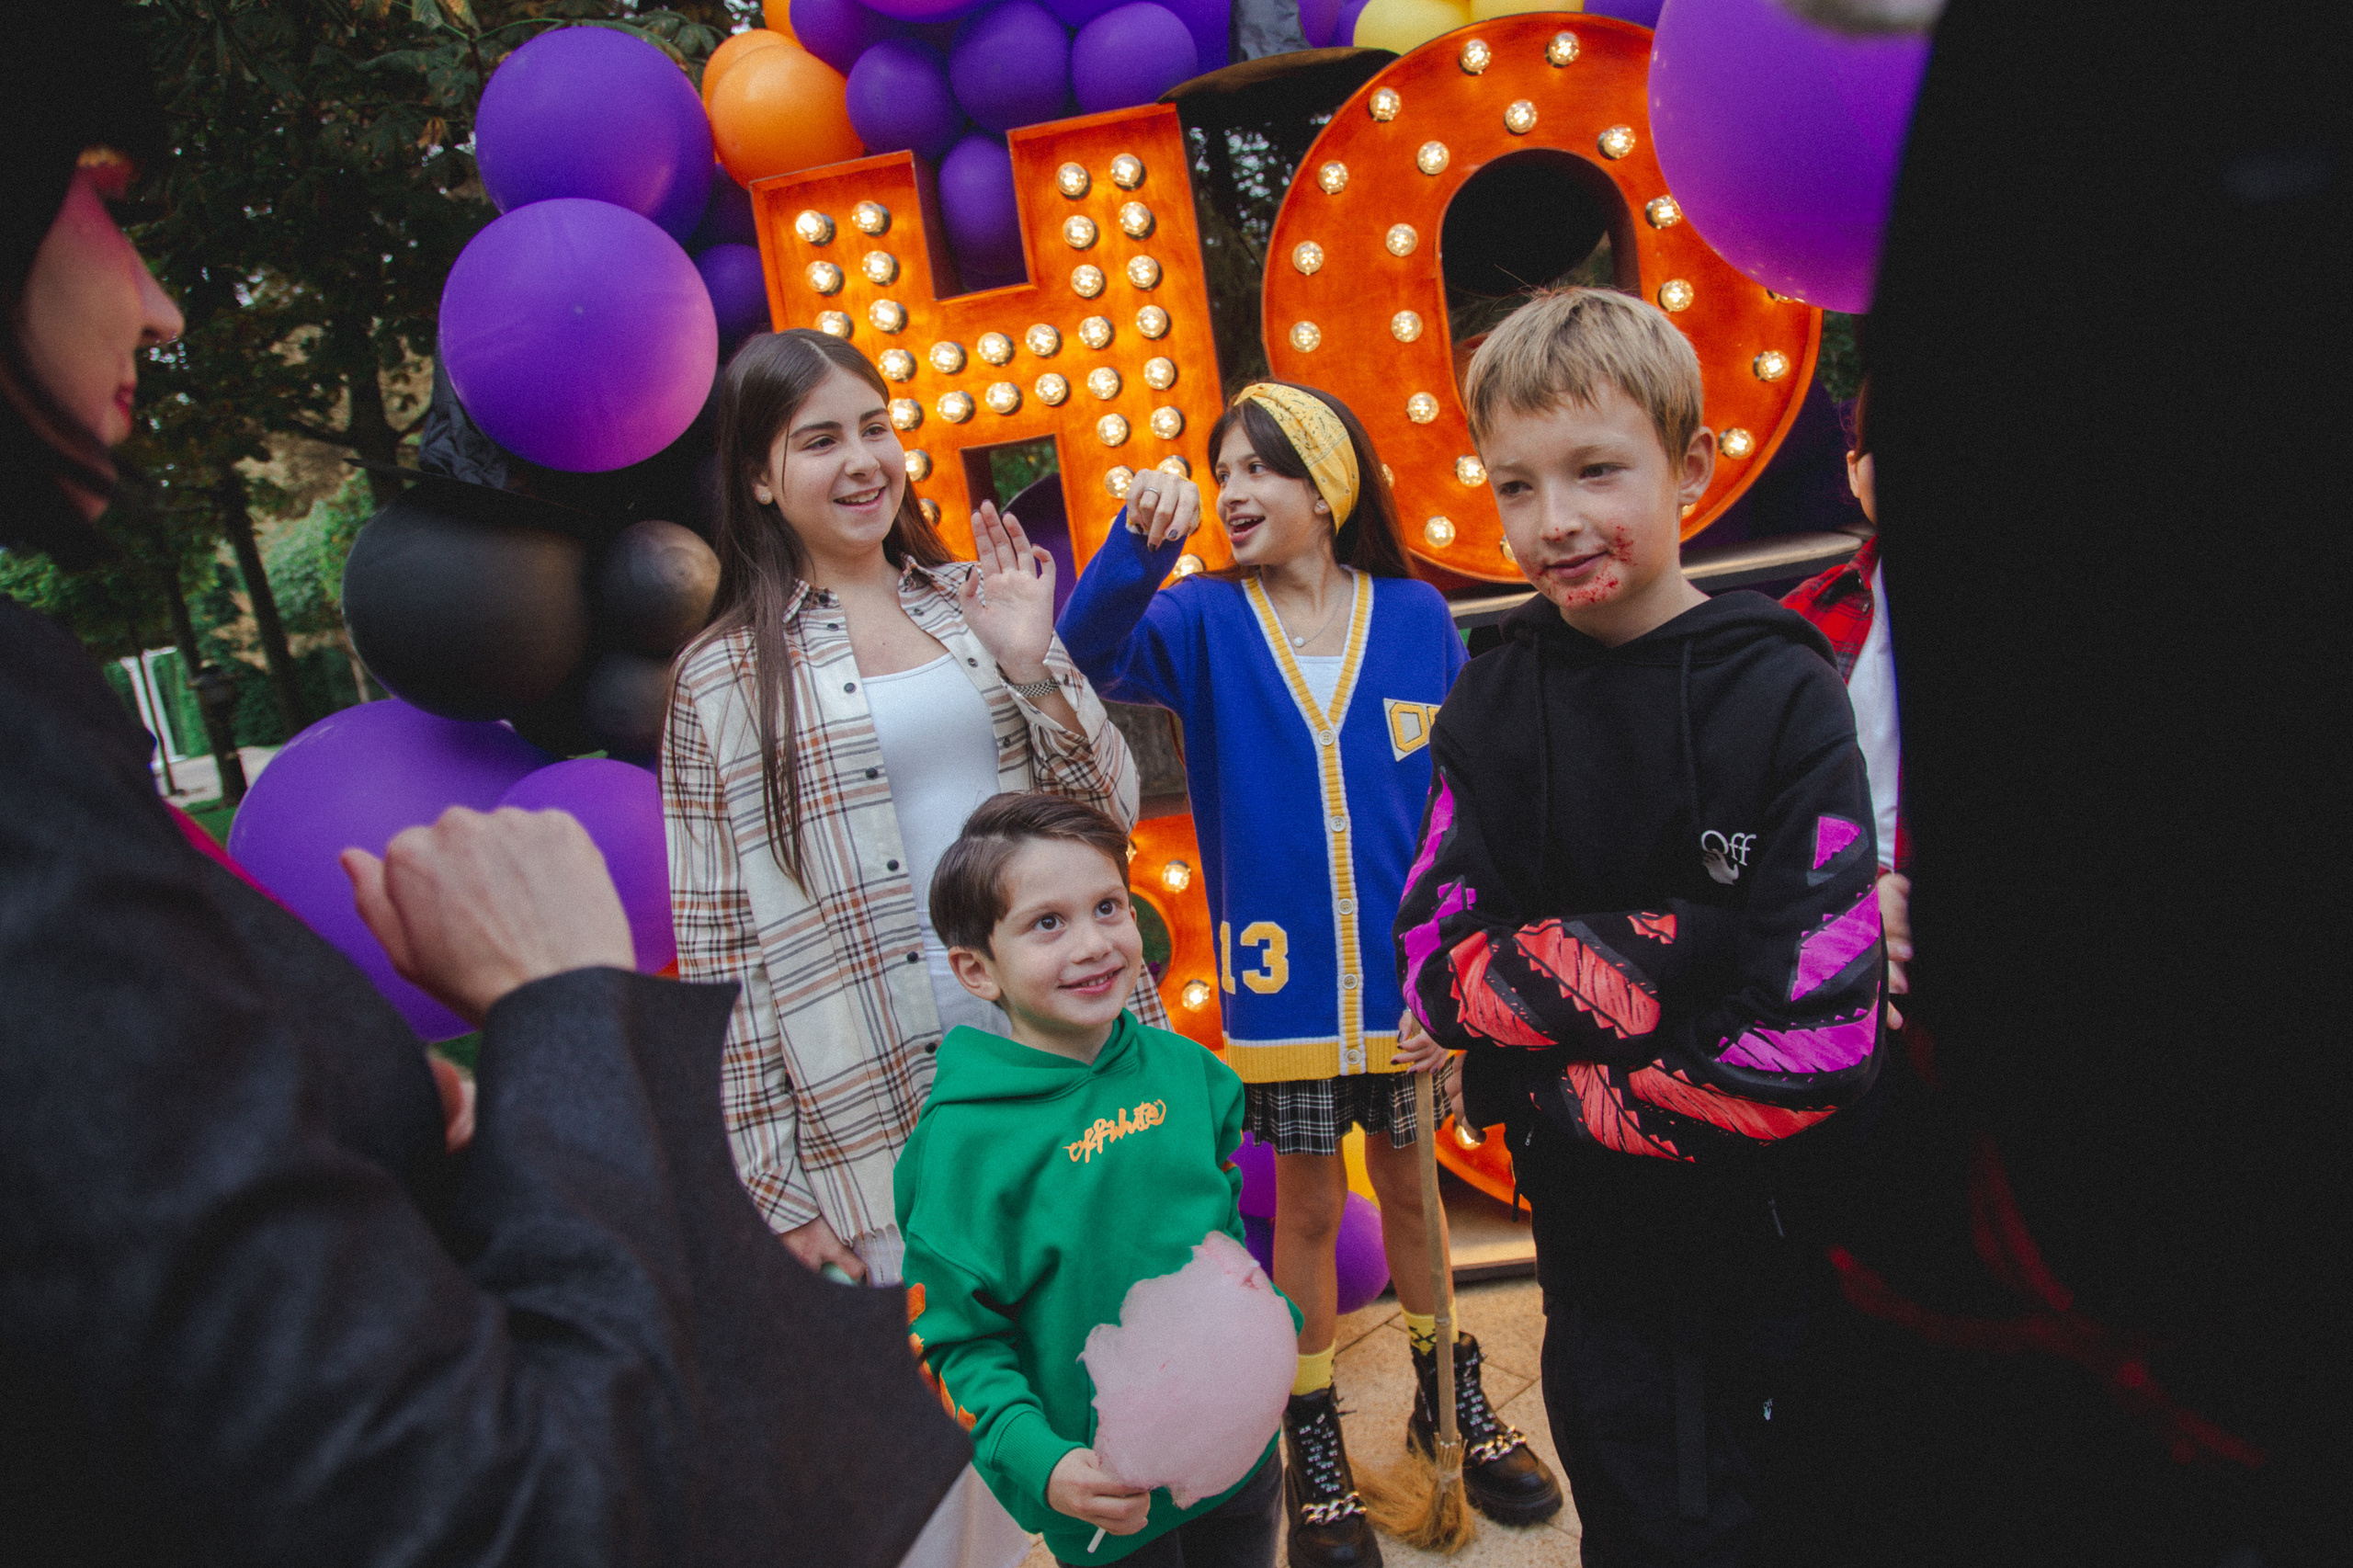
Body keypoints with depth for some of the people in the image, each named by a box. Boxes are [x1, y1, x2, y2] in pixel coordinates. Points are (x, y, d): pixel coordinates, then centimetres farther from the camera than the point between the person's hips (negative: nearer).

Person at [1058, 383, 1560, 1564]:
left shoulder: (1414, 617, -3)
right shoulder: (1204, 620, -4)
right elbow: (1088, 656, -23)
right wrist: (1141, 545, -38)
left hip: (1404, 975, 1)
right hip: (1281, 981, -1)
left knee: (1411, 1184, 18)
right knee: (1308, 1205, 13)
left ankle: (1448, 1393, 42)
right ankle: (1313, 1437, 33)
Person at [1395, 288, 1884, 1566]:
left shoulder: (1782, 694, -14)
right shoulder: (1489, 708, -3)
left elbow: (1823, 1030, -20)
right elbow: (1435, 969, -10)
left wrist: (1584, 1100, -15)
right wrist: (1662, 952, -24)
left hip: (1787, 1221, -2)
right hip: (1596, 1233, 3)